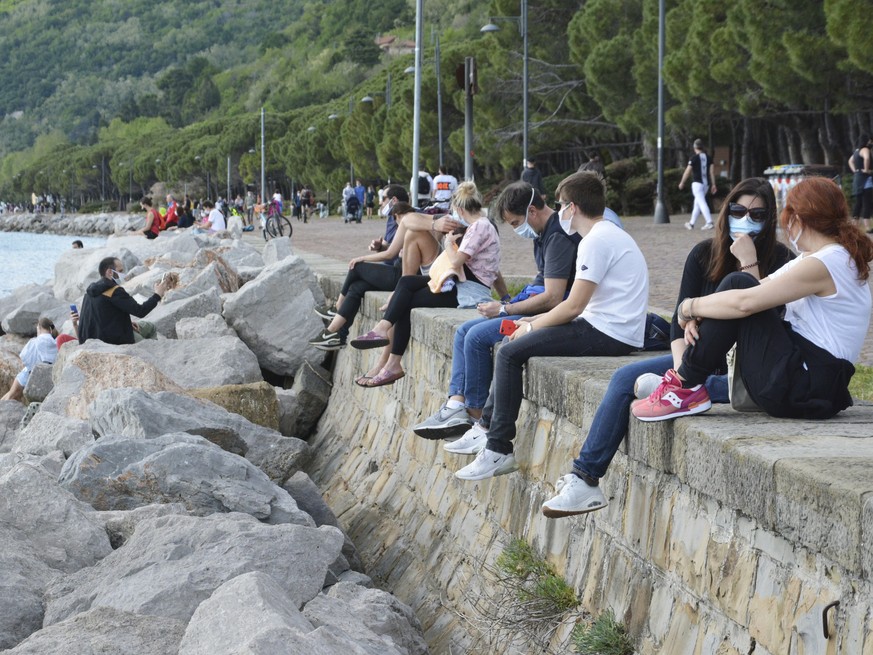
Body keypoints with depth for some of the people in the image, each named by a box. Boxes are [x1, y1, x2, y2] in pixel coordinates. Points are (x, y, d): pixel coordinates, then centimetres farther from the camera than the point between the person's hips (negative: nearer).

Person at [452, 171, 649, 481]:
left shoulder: (596, 241, -15)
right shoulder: (609, 234, 19)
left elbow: (573, 306, -17)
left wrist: (532, 327, -3)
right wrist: (537, 320, 14)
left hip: (608, 335, -11)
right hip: (610, 330, 11)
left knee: (510, 353, -11)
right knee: (513, 347, 14)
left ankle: (499, 451, -9)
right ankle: (486, 425, 14)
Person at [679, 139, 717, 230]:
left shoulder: (694, 158, -8)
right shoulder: (708, 158, 9)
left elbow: (687, 172, -6)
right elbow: (712, 171, 5)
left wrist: (682, 183, 5)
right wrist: (713, 184, 6)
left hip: (697, 183, -7)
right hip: (706, 183, 7)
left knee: (702, 203, -12)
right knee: (697, 203, 16)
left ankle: (709, 222, -24)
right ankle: (692, 223, 24)